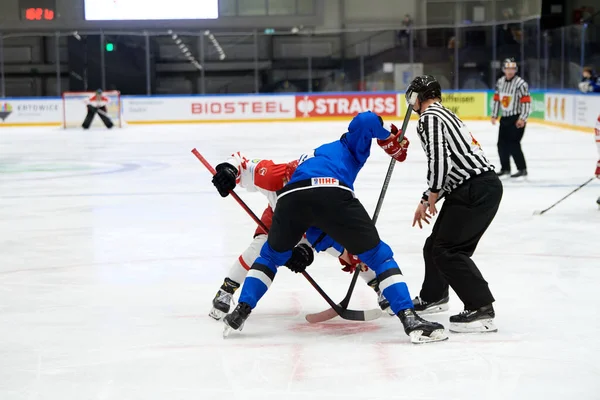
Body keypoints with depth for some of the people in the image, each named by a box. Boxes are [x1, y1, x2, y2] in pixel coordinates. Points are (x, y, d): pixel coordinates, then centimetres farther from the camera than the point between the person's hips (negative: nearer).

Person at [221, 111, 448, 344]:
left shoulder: (307, 160, 46)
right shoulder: (348, 146, 32)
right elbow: (365, 120, 10)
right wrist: (389, 139, 25)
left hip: (290, 197, 4)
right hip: (332, 193, -4)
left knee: (272, 254, 33)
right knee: (380, 257, 11)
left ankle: (240, 313, 23)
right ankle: (410, 320, -1)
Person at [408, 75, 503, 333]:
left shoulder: (429, 117, -6)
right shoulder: (443, 114, 25)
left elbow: (439, 158, -19)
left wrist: (433, 193, -6)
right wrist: (426, 201, 26)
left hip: (476, 190, -10)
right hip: (473, 187, 10)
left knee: (447, 250, -12)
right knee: (435, 245, 21)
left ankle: (482, 310, -14)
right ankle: (433, 297, 41)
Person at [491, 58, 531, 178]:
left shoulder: (520, 83, -14)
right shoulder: (500, 82, 7)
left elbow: (526, 102, -16)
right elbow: (496, 99, 16)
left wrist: (522, 119, -20)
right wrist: (494, 115, 14)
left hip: (517, 119, -7)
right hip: (505, 118, 7)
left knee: (513, 144, -12)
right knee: (502, 144, 9)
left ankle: (522, 169, -3)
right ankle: (505, 168, 24)